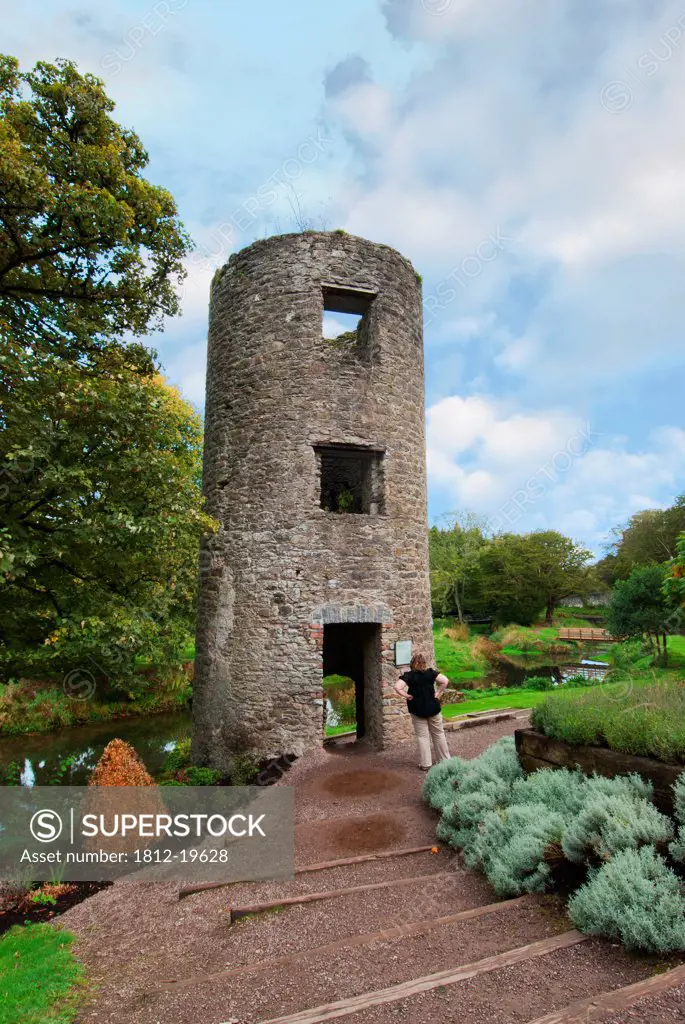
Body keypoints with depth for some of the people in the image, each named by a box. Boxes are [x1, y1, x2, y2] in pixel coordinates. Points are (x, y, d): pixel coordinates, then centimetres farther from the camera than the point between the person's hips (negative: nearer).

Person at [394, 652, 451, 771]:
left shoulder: (408, 675, -11)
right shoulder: (431, 672, -5)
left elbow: (397, 687, -25)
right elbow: (445, 681, -16)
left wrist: (407, 695, -12)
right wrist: (438, 693, -8)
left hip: (418, 710, -2)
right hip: (433, 707, 2)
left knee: (422, 736, 8)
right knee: (438, 734, 17)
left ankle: (425, 764, 11)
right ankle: (444, 759, 27)